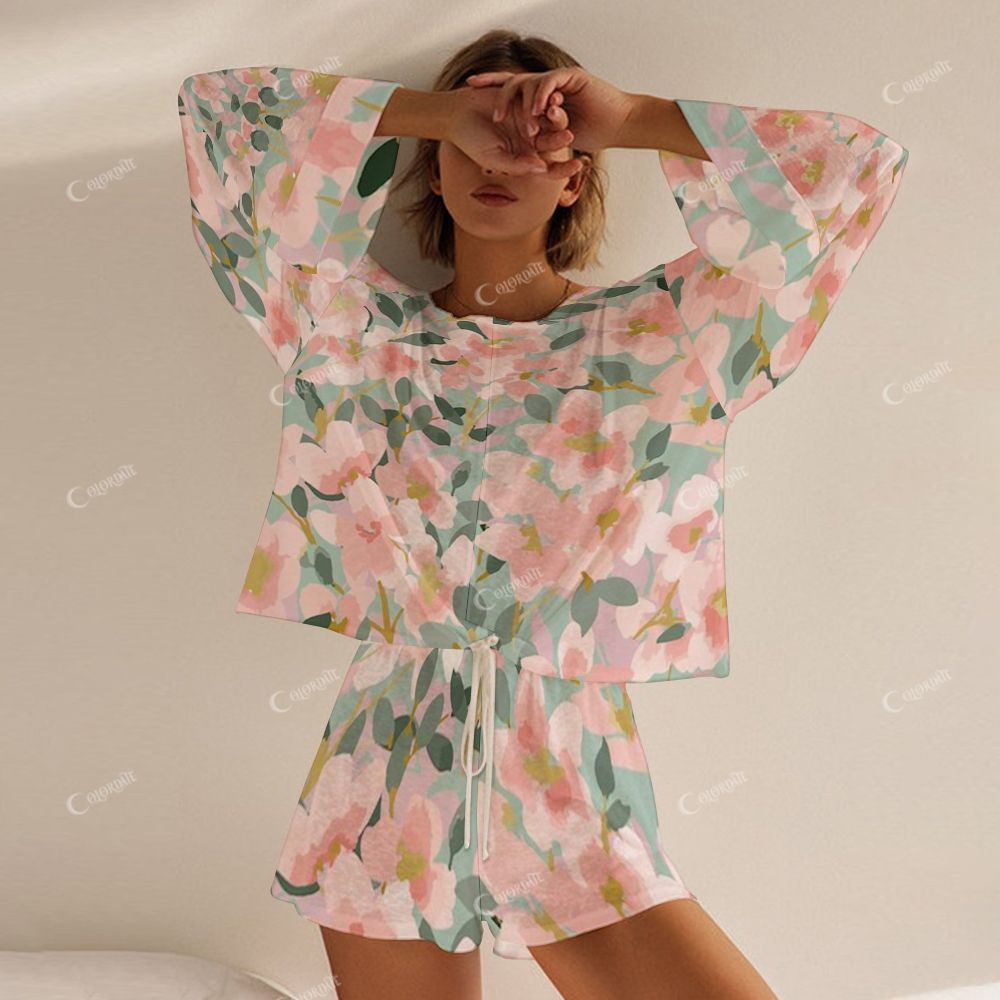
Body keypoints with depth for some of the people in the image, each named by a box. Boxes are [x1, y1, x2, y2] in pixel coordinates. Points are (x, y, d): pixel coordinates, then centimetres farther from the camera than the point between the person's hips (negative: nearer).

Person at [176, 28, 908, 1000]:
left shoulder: (654, 331, 1)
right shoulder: (353, 323, 5)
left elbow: (863, 165, -2)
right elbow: (218, 107, 2)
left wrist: (627, 117, -5)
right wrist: (437, 113, -4)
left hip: (571, 788, 0)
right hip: (389, 787, 1)